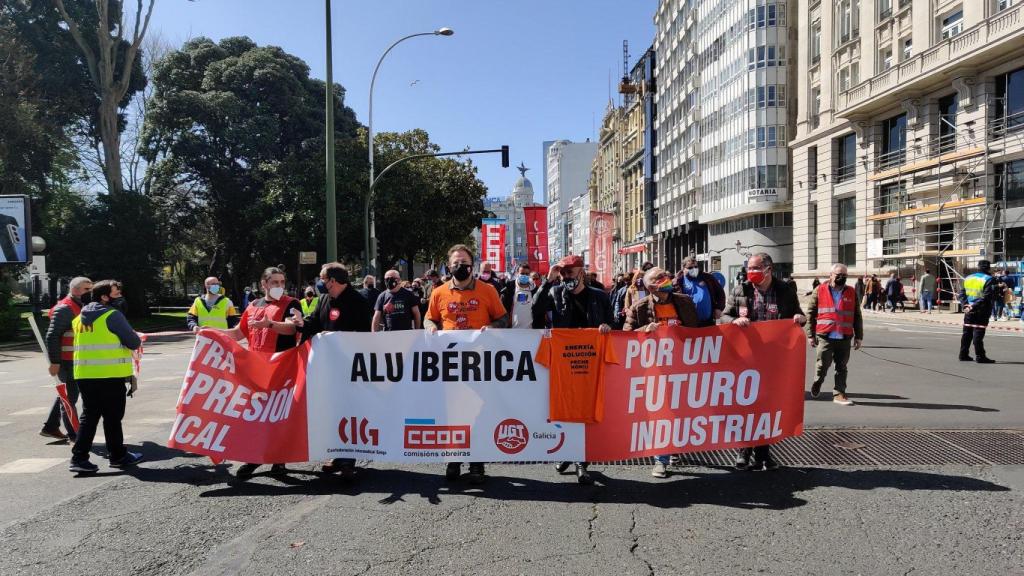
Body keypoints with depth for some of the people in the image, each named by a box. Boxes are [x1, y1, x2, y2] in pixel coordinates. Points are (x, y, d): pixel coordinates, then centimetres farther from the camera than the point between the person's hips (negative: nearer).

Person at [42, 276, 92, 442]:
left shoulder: (80, 307, 16)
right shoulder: (65, 308, -15)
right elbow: (52, 336, -20)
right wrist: (54, 362, -22)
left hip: (75, 360, 10)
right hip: (65, 360, -10)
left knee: (66, 393, 18)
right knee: (70, 395, -4)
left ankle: (50, 427, 30)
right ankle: (74, 435, 3)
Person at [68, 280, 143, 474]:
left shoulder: (80, 317, 14)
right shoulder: (113, 315, -10)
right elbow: (134, 343, -11)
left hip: (83, 375, 7)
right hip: (110, 376, -6)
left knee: (88, 416, 13)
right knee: (112, 417, 5)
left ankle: (79, 458, 7)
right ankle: (118, 456, 17)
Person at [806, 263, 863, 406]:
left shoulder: (851, 293, 11)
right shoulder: (819, 291, 2)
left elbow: (857, 317, 14)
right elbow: (810, 314, 2)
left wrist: (858, 336, 10)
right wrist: (810, 335, -2)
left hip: (844, 338, 3)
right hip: (824, 337, -3)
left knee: (842, 368, 6)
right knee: (822, 365, -3)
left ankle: (839, 394, 14)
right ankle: (817, 382, 25)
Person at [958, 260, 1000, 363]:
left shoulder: (968, 278, 10)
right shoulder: (988, 280, -10)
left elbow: (961, 294, 6)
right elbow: (986, 297, -19)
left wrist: (966, 305, -5)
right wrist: (974, 307, -19)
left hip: (969, 311, 6)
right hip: (981, 312, -6)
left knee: (967, 333, 12)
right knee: (978, 334, -4)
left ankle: (963, 354, 16)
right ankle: (980, 357, 0)